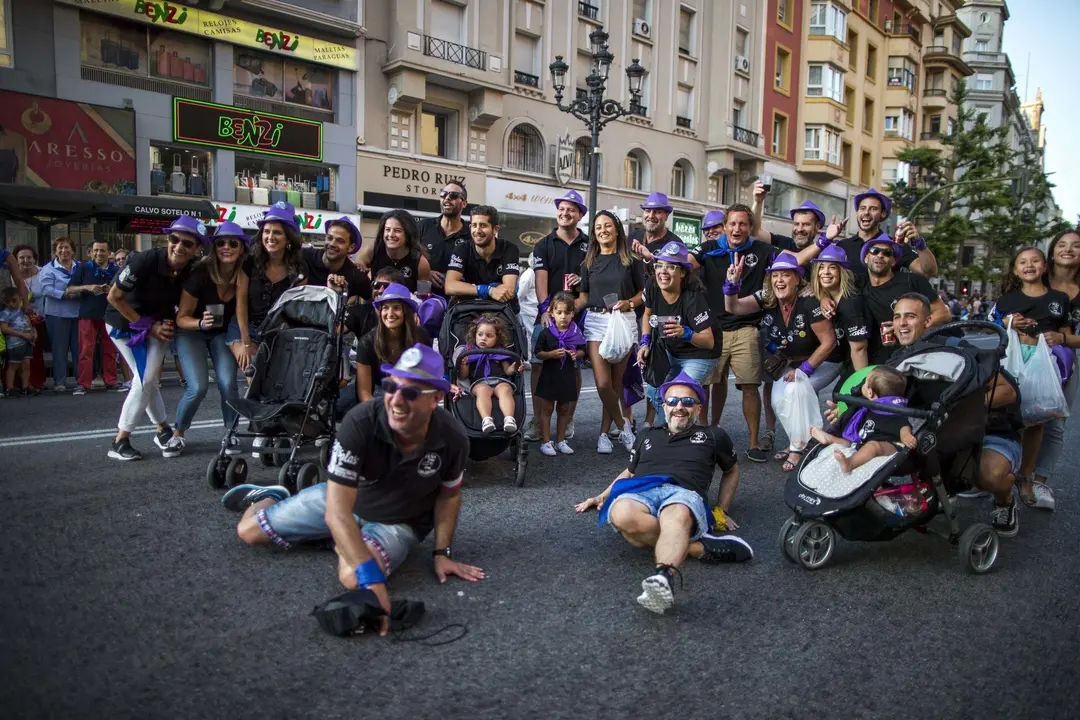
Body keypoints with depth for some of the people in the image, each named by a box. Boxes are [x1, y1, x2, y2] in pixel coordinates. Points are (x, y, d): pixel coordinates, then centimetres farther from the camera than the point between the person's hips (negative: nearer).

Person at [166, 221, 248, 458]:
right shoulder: (201, 273, -25)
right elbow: (182, 318, -18)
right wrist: (201, 323, -37)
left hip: (223, 333, 2)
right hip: (191, 332, -2)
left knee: (228, 383, -18)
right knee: (198, 387, -17)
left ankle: (231, 434, 3)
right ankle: (177, 435, 7)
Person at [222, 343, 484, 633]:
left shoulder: (453, 438, -29)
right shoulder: (359, 423, -37)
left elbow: (449, 495, -6)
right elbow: (337, 511, -40)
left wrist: (442, 553, -13)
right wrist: (372, 579, -48)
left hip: (400, 522, 0)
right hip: (342, 502, 0)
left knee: (353, 576, -30)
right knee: (248, 531, 3)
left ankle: (342, 542, 9)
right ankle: (269, 496, 41)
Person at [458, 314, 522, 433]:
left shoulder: (501, 352, 24)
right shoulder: (470, 352, 20)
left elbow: (507, 371, 18)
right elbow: (462, 376, 14)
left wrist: (514, 369, -4)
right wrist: (463, 365, -6)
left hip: (501, 380, 1)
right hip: (479, 382, -1)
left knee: (505, 390, -34)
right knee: (483, 390, -37)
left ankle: (509, 419, -53)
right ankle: (486, 419, -56)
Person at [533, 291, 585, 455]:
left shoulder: (576, 333, -1)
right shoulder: (546, 333, -9)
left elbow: (582, 351, 9)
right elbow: (538, 353, -5)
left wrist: (576, 354, -12)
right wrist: (552, 354, -22)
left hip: (568, 376, 3)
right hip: (549, 375, -3)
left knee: (564, 409, 12)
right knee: (547, 409, 4)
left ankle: (560, 441, 24)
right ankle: (545, 442, 12)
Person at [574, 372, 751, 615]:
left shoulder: (712, 435, 27)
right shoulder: (648, 435, 34)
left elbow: (731, 471, 39)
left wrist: (722, 511, 27)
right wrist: (602, 496, 30)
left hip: (684, 493, -2)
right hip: (640, 492, 2)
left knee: (676, 517, -43)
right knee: (622, 515, -39)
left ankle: (663, 577, -68)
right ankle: (699, 546, -31)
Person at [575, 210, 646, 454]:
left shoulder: (631, 260, 6)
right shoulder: (589, 262, 12)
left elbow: (643, 292, 8)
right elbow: (583, 298, 11)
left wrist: (630, 303, -12)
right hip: (596, 321, 1)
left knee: (616, 381, 1)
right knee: (603, 383, -10)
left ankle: (604, 432, 15)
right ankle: (622, 425, 13)